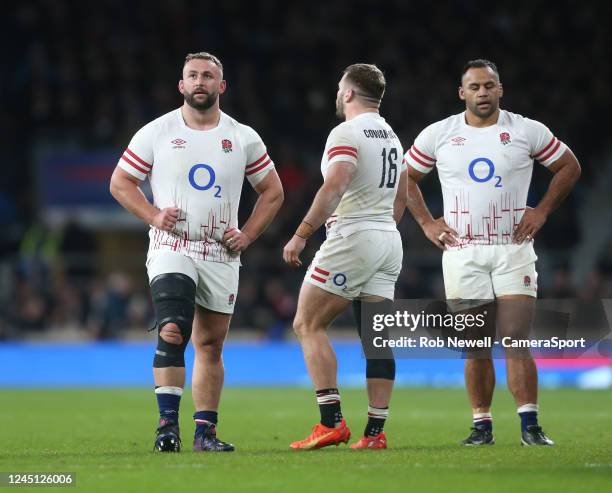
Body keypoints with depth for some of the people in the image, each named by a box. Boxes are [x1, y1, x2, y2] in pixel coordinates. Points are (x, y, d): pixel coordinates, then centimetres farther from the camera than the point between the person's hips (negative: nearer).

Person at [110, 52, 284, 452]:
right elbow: (120, 182, 7)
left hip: (222, 255, 3)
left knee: (210, 344, 6)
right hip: (171, 250, -3)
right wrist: (154, 216, -8)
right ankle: (168, 423, -18)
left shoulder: (243, 138, 6)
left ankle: (206, 430, 13)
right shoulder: (156, 133, 1)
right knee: (173, 333, -20)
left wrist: (247, 235, 2)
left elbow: (272, 192, 14)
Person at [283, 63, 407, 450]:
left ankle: (332, 421, -12)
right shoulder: (391, 136, 17)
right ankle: (376, 430, 0)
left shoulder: (347, 134, -10)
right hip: (389, 242, 8)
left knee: (308, 324, -2)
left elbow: (334, 189, -22)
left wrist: (301, 236, -19)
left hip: (352, 239, -8)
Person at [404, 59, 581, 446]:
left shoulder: (527, 131, 2)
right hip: (462, 252, 1)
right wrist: (426, 222, 7)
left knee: (516, 341, -9)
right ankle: (482, 426, 9)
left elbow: (570, 167, 13)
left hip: (513, 250, -1)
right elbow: (406, 177, 16)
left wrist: (541, 211, 4)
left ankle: (530, 426, -9)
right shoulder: (438, 135, 4)